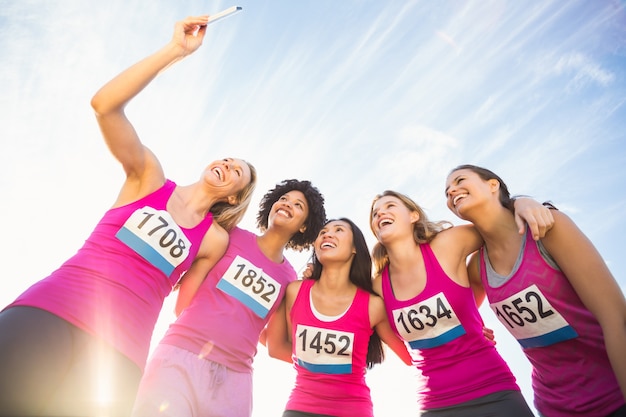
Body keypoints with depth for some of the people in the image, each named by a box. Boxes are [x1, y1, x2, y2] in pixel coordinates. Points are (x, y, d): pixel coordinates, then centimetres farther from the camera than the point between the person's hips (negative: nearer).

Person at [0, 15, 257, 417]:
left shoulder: (215, 240, 12)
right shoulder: (150, 176, 8)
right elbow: (105, 104, -6)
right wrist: (175, 49, -9)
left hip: (120, 353, 2)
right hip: (48, 311, -1)